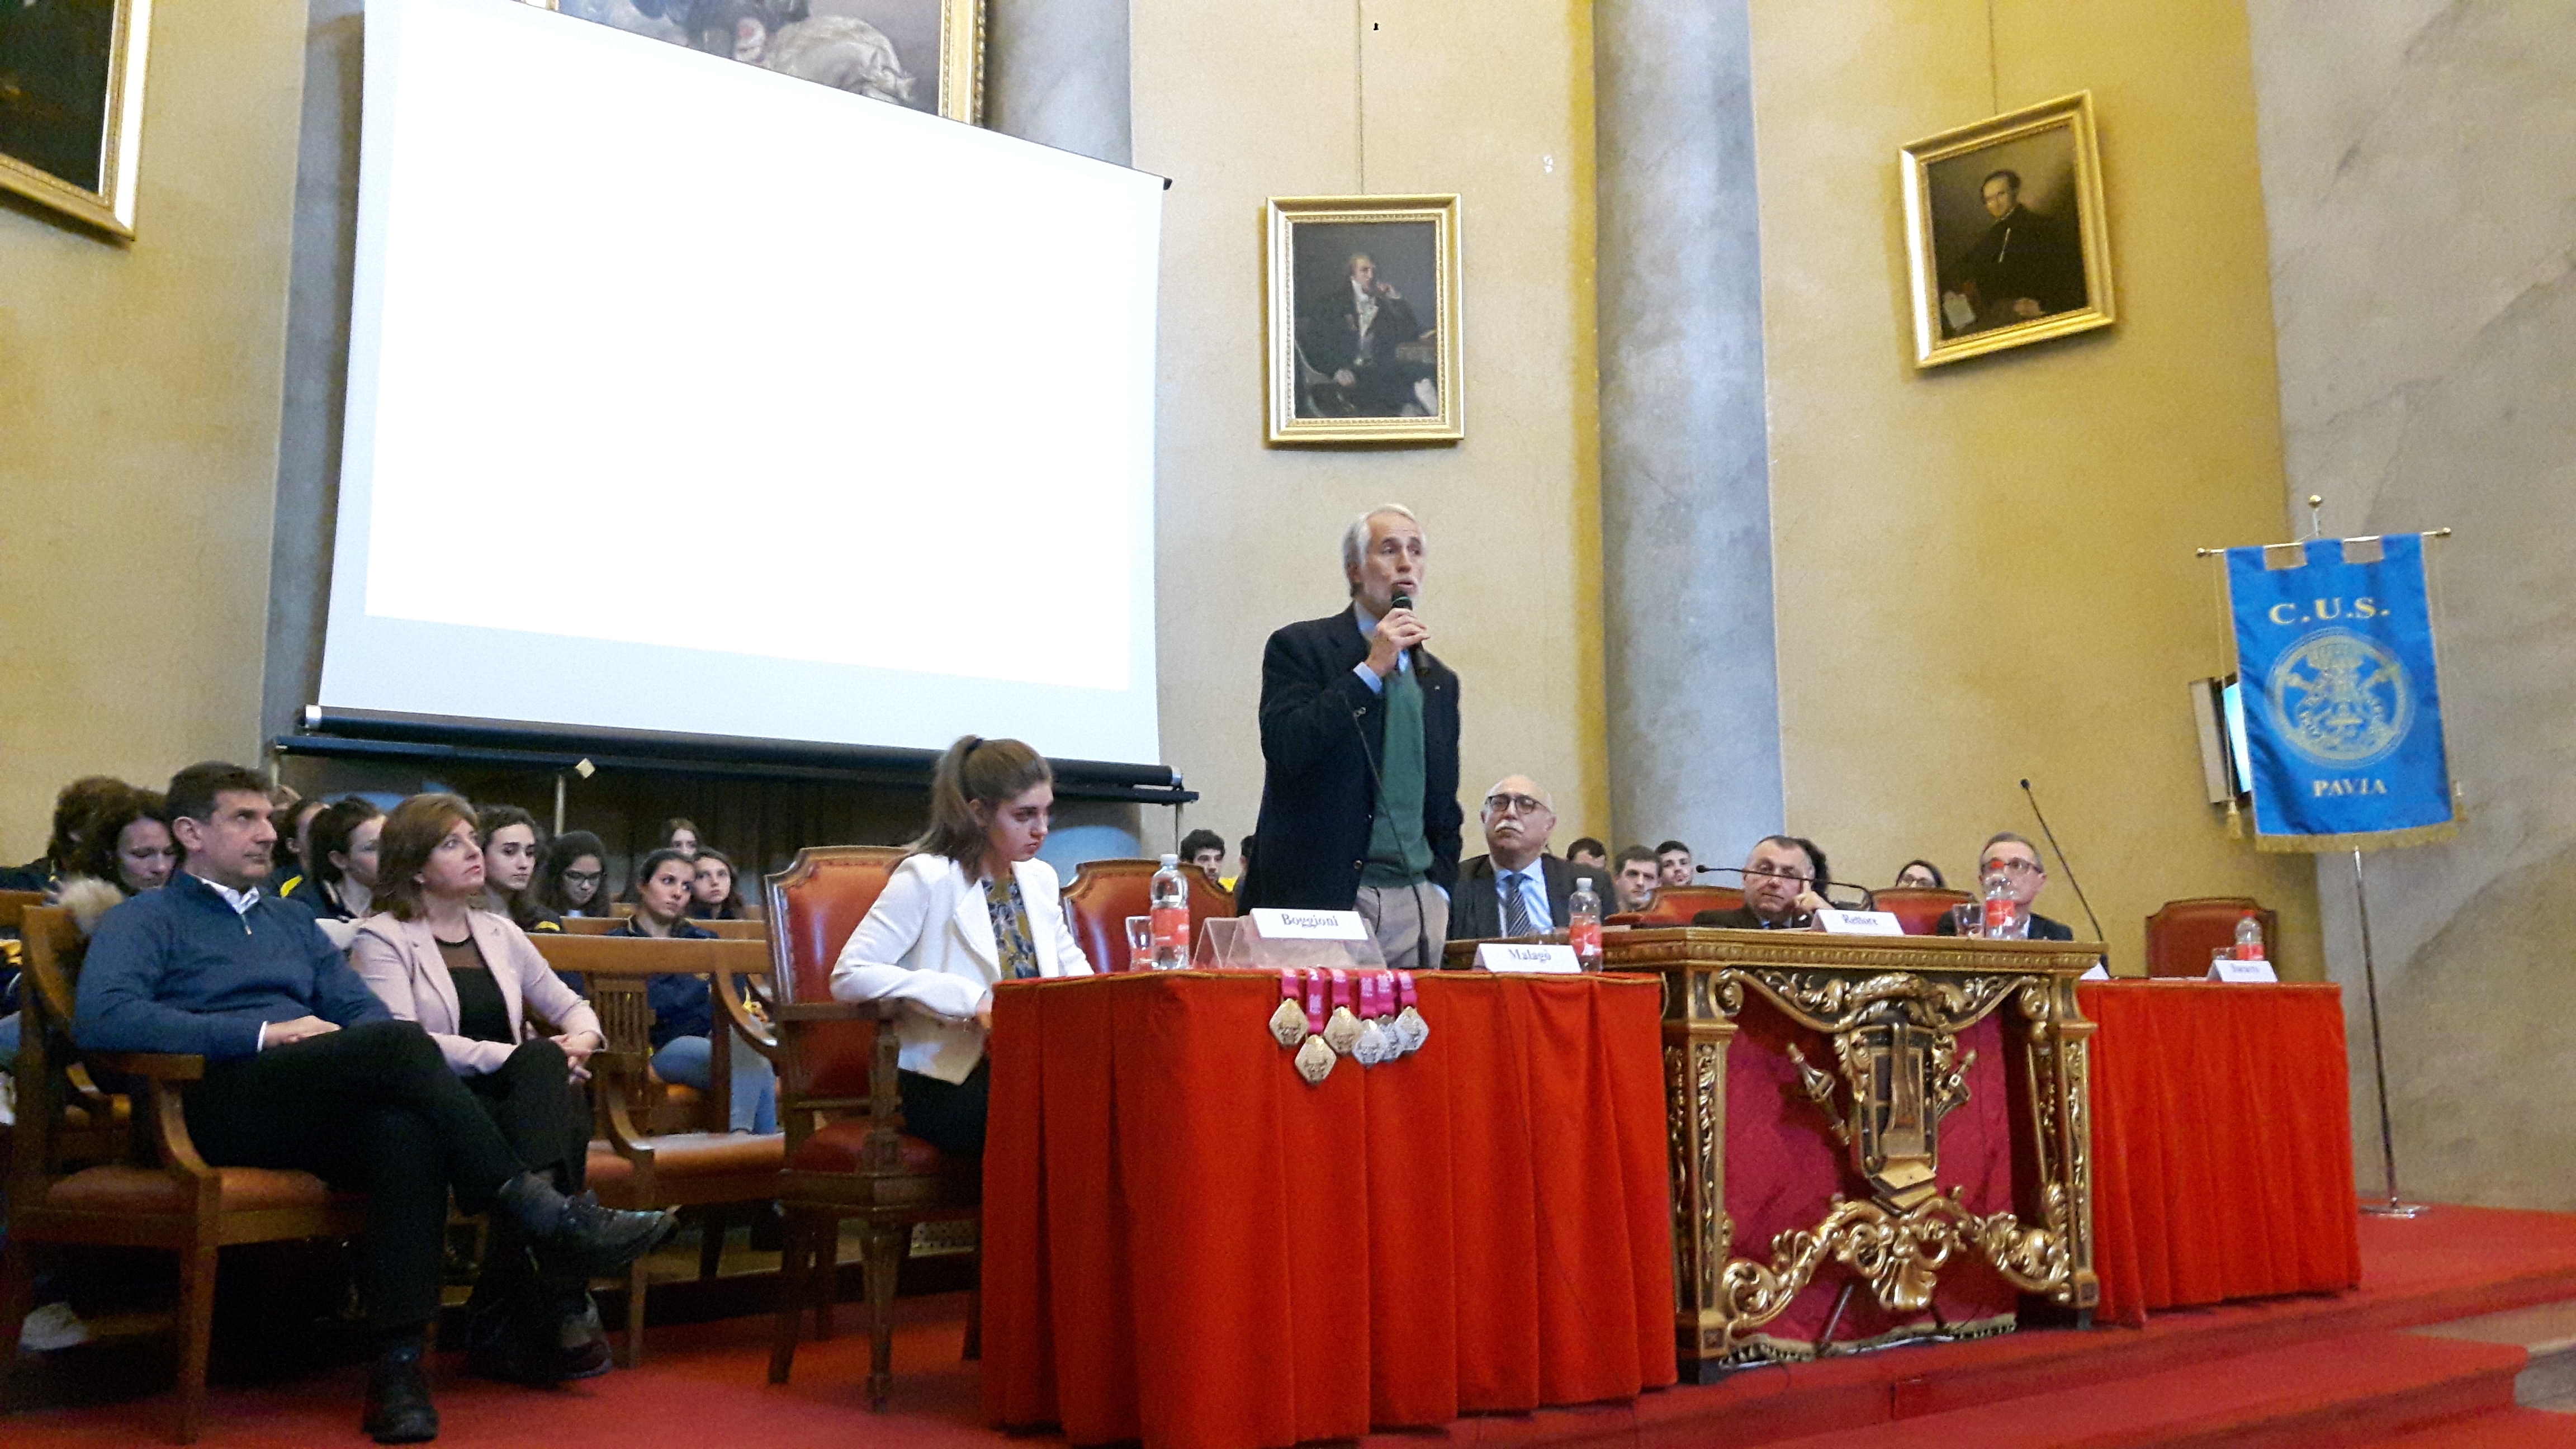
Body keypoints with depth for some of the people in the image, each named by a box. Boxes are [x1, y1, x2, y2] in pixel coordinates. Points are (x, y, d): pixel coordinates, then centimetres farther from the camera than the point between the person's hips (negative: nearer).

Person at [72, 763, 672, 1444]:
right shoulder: (144, 921, 12)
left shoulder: (292, 922, 31)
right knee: (400, 1042, -31)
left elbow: (365, 1010, 22)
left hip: (322, 1116, 5)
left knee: (407, 1122, -34)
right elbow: (101, 1019, -9)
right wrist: (263, 1033, -14)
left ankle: (400, 1361, -40)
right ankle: (544, 1215, -29)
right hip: (222, 1104, -5)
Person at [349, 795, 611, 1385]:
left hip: (511, 1094, 5)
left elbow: (569, 1005, 24)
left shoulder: (498, 932, 23)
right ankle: (563, 1307, -32)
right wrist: (509, 1056, -21)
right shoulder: (382, 938, 4)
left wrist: (582, 1038, -1)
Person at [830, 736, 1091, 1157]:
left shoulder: (1039, 878, 15)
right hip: (949, 1087, -6)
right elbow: (849, 976, -15)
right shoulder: (927, 878, -6)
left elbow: (1071, 963, 29)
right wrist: (968, 1000, -21)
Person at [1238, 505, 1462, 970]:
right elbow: (1284, 748, -15)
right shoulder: (1298, 647, 2)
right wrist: (1370, 670, -12)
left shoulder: (1439, 681, 19)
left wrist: (1440, 887, 10)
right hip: (1321, 897, -5)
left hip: (1416, 901, 5)